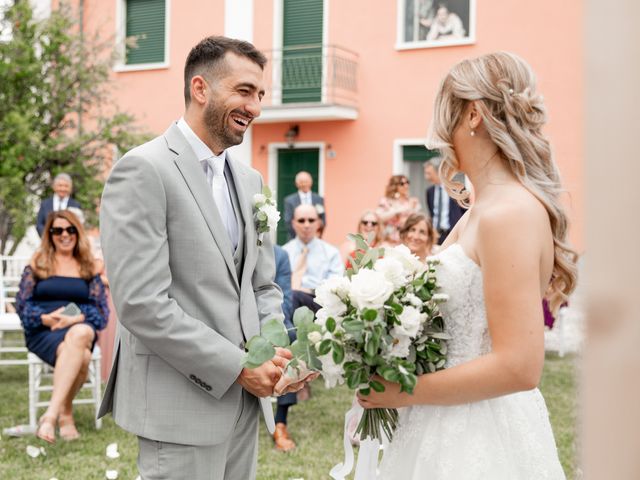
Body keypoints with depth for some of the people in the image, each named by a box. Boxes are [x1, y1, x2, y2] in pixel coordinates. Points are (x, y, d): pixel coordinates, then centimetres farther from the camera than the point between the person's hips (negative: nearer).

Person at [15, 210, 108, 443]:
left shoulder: (88, 268, 16)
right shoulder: (37, 263, 14)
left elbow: (102, 311, 6)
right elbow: (22, 304, 5)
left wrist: (76, 319, -14)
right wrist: (46, 318, -15)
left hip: (80, 328, 1)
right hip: (43, 330, -1)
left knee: (81, 334, -39)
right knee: (81, 357, -36)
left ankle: (52, 414, -37)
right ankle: (65, 413, -25)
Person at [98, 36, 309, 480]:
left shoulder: (249, 179, 13)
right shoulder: (143, 170, -11)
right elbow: (141, 303, -18)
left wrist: (274, 355, -3)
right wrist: (238, 366, -15)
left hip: (244, 399, 7)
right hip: (180, 406, -7)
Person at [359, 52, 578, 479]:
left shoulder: (509, 213, -20)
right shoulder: (484, 207, 9)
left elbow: (519, 366, -25)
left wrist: (405, 392, -17)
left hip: (478, 434, -9)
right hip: (458, 423, 9)